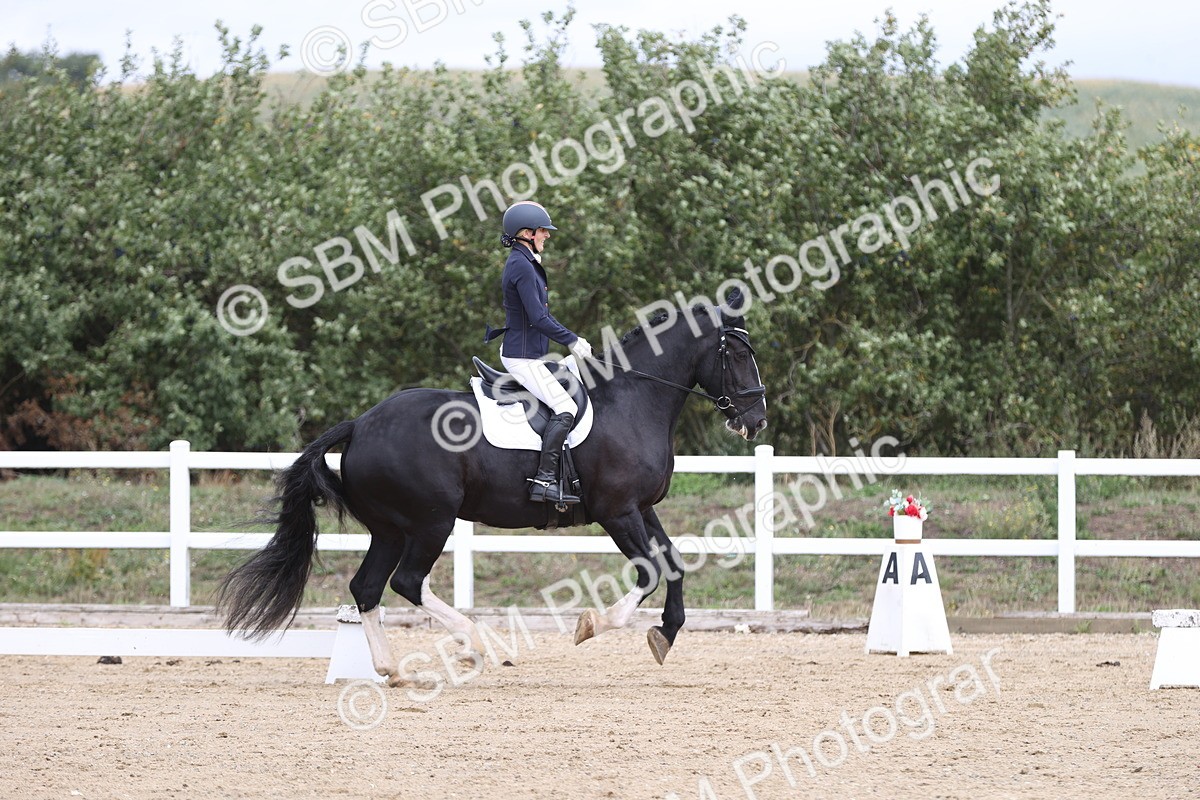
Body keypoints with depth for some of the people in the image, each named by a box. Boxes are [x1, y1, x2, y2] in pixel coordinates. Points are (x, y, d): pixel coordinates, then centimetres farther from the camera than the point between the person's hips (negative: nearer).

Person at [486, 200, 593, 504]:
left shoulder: (525, 263, 14)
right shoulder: (521, 266, -18)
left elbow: (541, 314, 20)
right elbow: (538, 318, -22)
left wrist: (572, 339, 12)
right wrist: (572, 341, -13)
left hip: (531, 354, 11)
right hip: (522, 357, -11)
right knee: (566, 409, -18)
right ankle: (544, 480, -24)